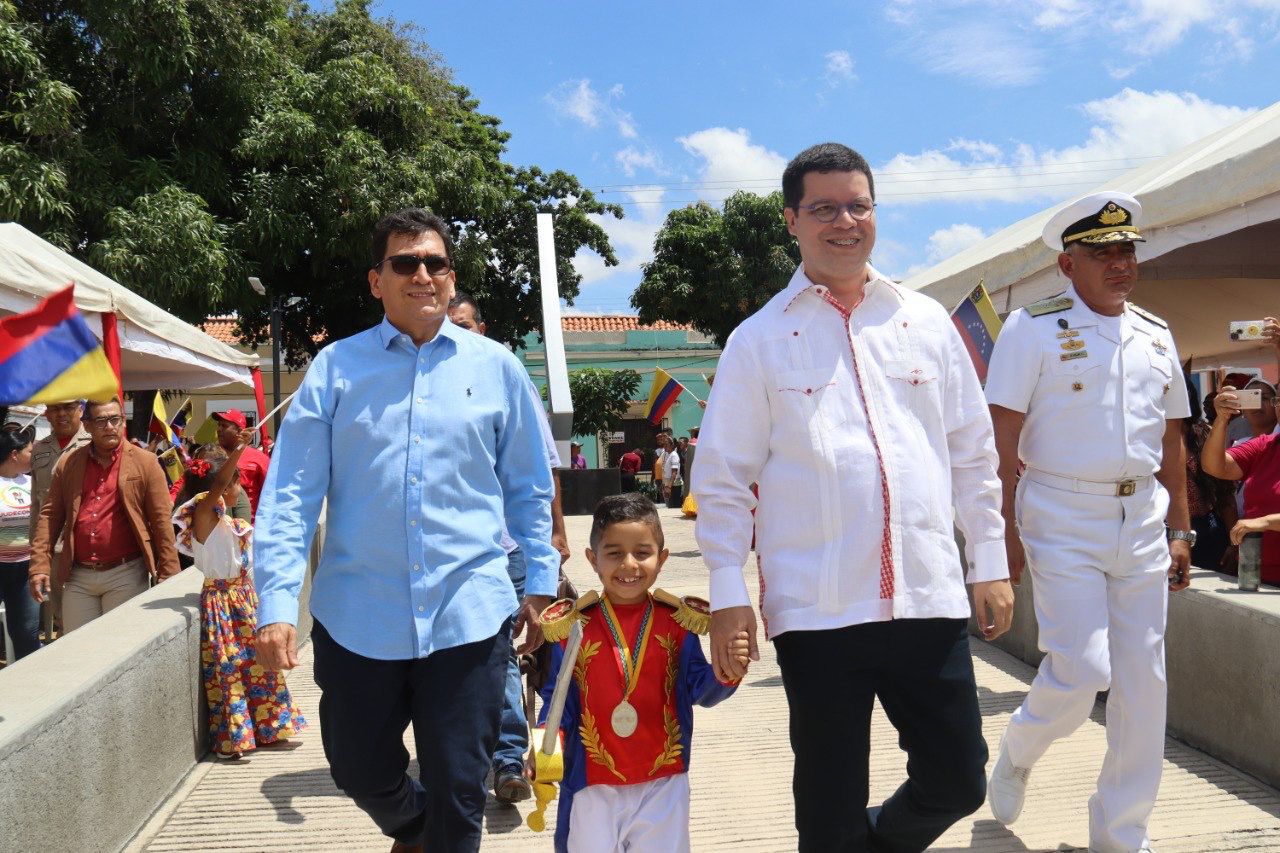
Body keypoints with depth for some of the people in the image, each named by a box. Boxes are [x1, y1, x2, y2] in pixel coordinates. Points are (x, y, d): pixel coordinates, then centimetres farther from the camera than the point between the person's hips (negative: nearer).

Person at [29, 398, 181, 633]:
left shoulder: (146, 463, -2)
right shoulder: (67, 463, 7)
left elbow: (161, 522, -3)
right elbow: (50, 516, 9)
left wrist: (168, 577, -6)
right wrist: (40, 566, -1)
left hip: (125, 577, -3)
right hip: (78, 578, 3)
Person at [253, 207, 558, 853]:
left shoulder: (496, 368, 5)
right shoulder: (335, 368, 3)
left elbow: (529, 489, 12)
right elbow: (290, 493, -1)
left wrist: (539, 584, 9)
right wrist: (275, 604, -9)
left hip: (469, 614, -1)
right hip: (356, 617, 1)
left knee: (459, 798, 6)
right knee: (361, 774, 17)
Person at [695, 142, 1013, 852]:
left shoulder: (926, 322, 10)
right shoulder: (759, 340, 1)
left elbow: (973, 452, 14)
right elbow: (721, 477, 0)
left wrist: (989, 562, 10)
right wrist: (728, 594, -6)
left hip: (930, 599, 3)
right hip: (815, 608, -3)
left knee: (957, 782, 9)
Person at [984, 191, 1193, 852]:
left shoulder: (1156, 336, 13)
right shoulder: (1034, 328, -5)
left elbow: (1171, 442, 17)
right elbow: (1001, 438, -9)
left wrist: (1180, 530, 13)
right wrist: (1004, 530, -13)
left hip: (1142, 525, 6)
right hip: (1063, 523, -5)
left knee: (1143, 684, 7)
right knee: (1081, 670, -12)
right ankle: (1016, 754, 22)